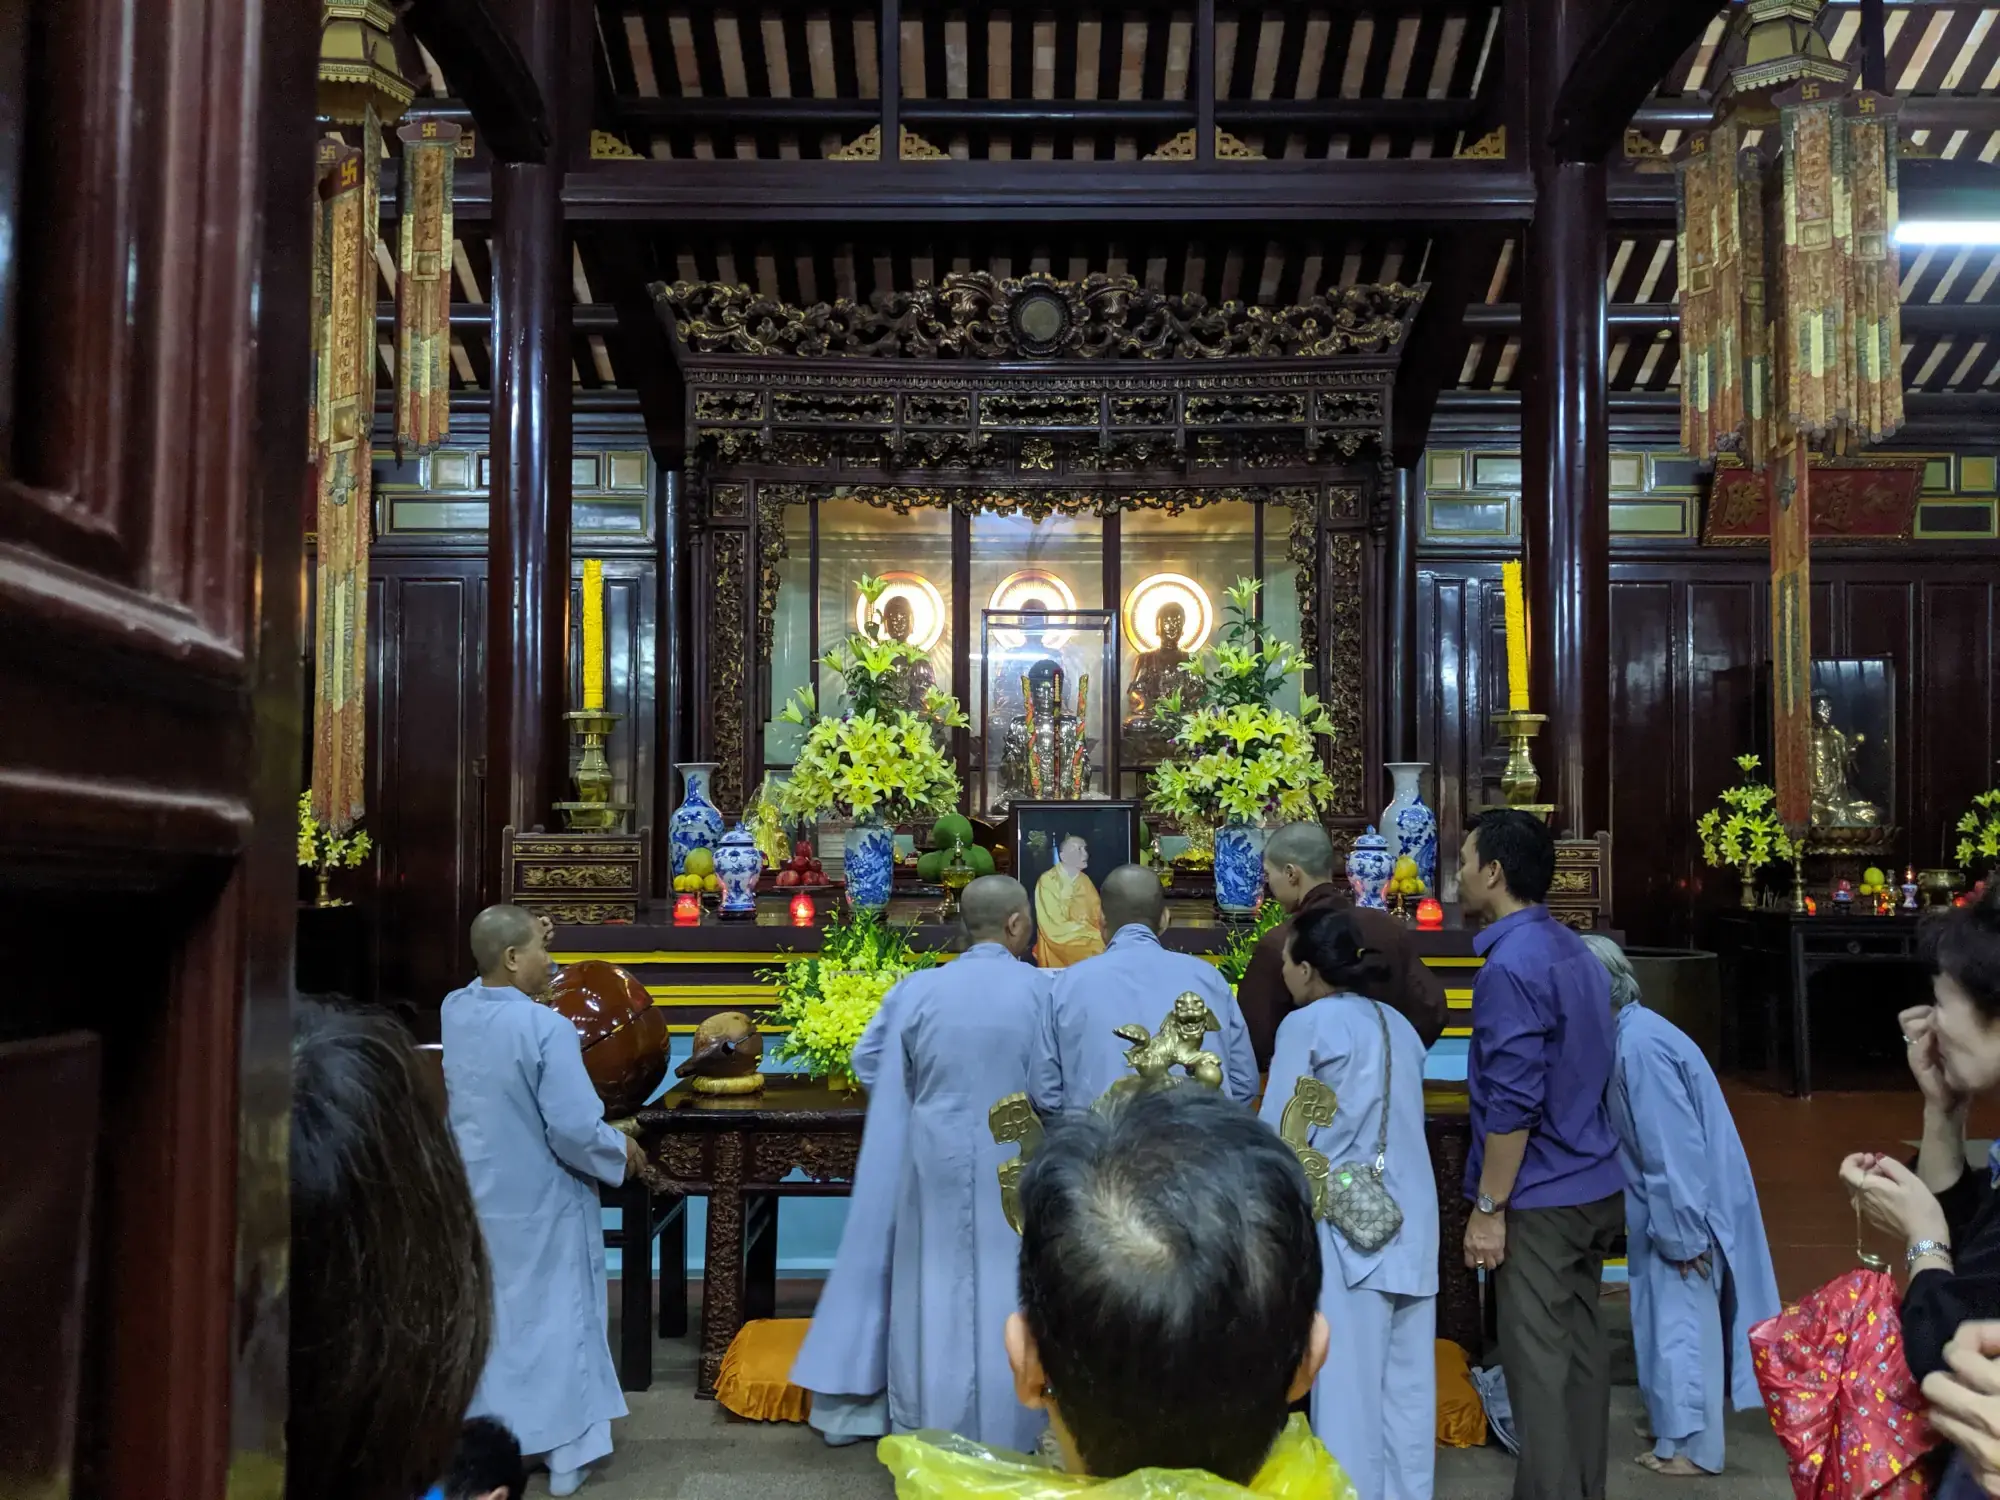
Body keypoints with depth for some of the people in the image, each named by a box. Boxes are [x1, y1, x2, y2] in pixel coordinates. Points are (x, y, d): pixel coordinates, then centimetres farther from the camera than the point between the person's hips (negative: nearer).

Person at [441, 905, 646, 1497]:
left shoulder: (453, 1012, -6)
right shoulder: (545, 1027, -26)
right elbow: (574, 1128, -25)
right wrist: (620, 1148, -7)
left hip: (474, 1192, 6)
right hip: (538, 1200, -5)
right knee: (556, 1315, 9)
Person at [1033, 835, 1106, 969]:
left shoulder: (1084, 880, 9)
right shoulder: (1047, 881, -12)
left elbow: (1098, 917, 8)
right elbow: (1056, 929, -16)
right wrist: (1097, 936, -14)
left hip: (1088, 945, 6)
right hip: (1060, 954, -6)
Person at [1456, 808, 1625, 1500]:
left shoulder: (1511, 964, -18)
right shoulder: (1575, 949, 10)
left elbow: (1513, 1101, -22)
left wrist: (1488, 1207, -16)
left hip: (1540, 1202, -9)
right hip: (1593, 1189, 9)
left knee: (1539, 1366, -1)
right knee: (1580, 1348, 15)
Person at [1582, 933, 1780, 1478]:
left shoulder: (1639, 1048, -27)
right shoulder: (1629, 1034, 4)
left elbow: (1675, 1150, -26)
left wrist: (1683, 1236, -21)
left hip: (1682, 1209, -9)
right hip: (1665, 1205, 9)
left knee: (1680, 1322, 3)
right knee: (1667, 1320, 19)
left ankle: (1691, 1447, 15)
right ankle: (1674, 1425, 32)